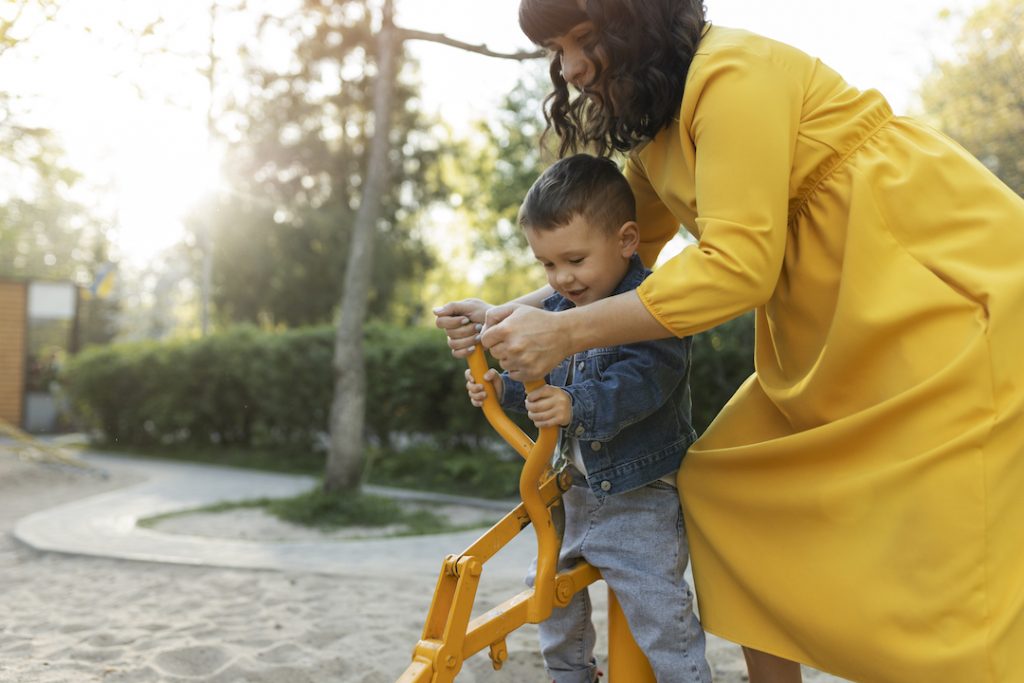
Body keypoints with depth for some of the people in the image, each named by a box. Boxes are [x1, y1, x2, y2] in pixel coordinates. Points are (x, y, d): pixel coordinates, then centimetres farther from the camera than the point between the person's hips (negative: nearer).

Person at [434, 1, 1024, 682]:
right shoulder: (654, 134, 10)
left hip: (953, 297, -9)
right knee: (722, 485, 4)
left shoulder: (734, 72, -19)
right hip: (837, 338, 9)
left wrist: (564, 333, -26)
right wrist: (508, 316, 1)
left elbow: (737, 266, -26)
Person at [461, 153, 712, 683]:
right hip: (575, 487, 8)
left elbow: (642, 379, -31)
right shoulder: (559, 308, 7)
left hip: (639, 496, -8)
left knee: (658, 614, -9)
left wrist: (578, 404, -43)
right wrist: (504, 389, -4)